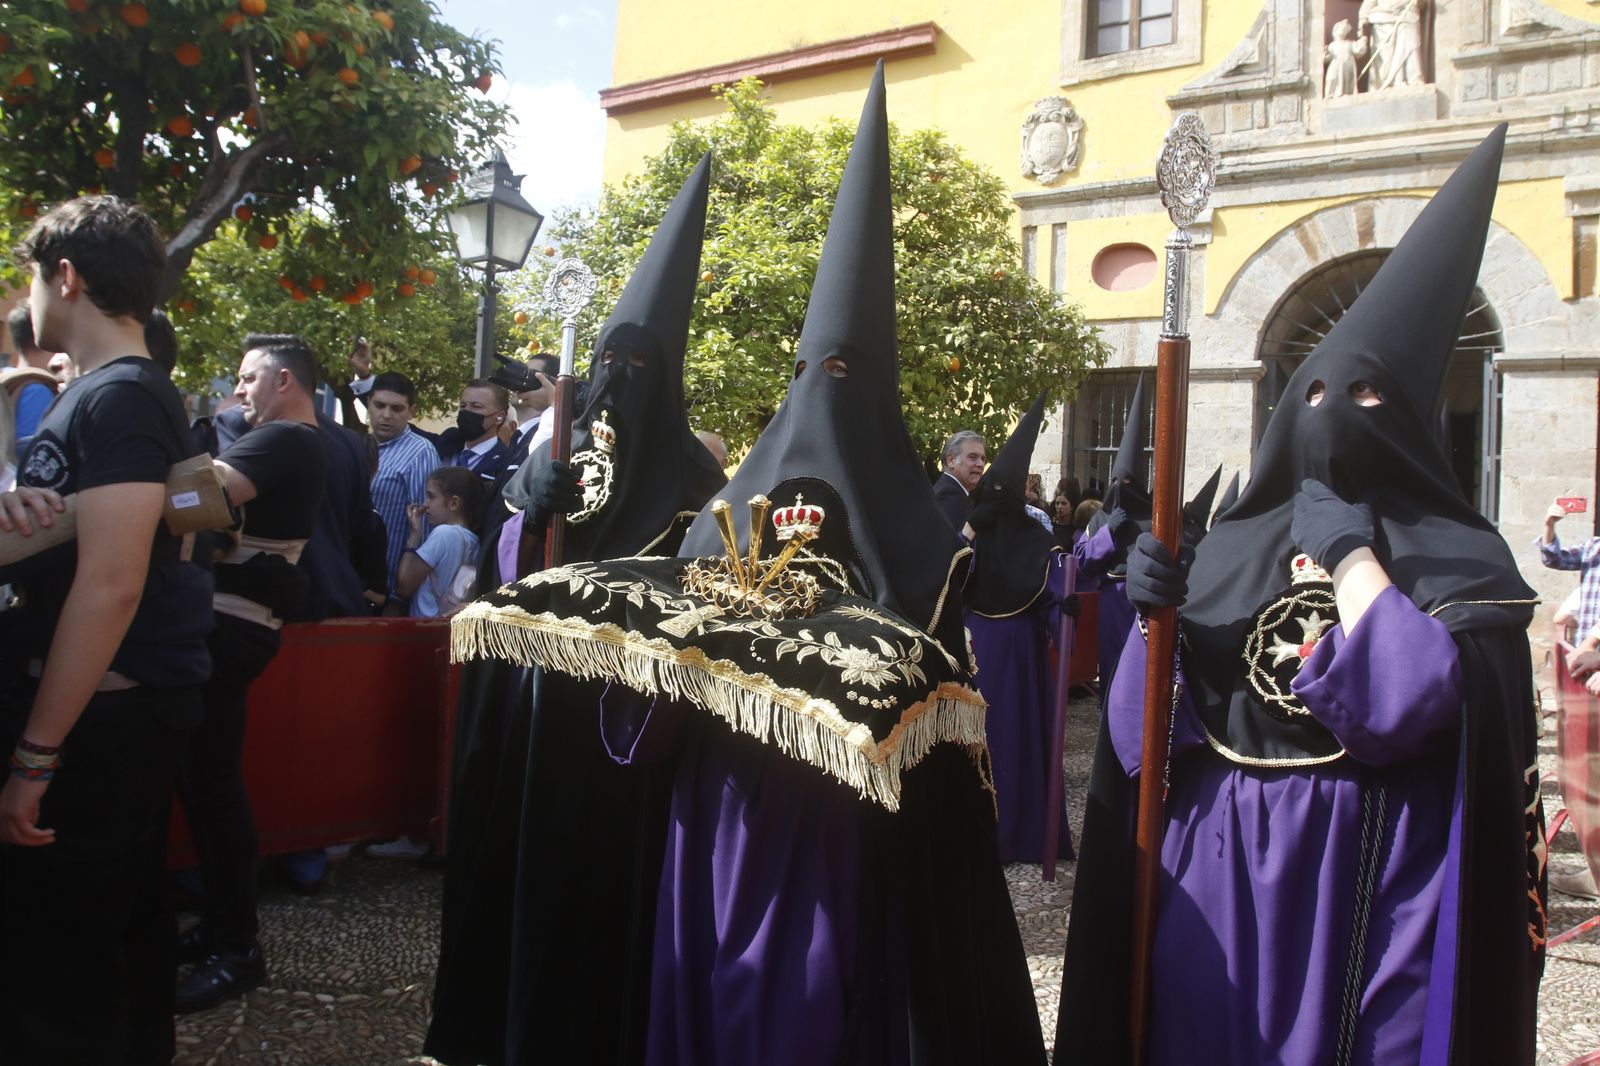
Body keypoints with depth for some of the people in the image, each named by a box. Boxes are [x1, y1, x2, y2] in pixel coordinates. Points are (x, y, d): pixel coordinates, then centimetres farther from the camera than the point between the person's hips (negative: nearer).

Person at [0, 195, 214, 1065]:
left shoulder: (119, 399, -17)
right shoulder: (105, 392, 15)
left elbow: (110, 585, -25)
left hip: (101, 716, -10)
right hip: (126, 707, 10)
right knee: (125, 920, 19)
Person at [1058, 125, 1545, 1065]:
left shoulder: (1459, 559, -2)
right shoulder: (1232, 549, 8)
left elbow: (1415, 703, -20)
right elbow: (1147, 728, 5)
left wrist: (1351, 554, -13)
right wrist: (1154, 619, -13)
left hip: (1368, 882, -3)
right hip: (1216, 869, 3)